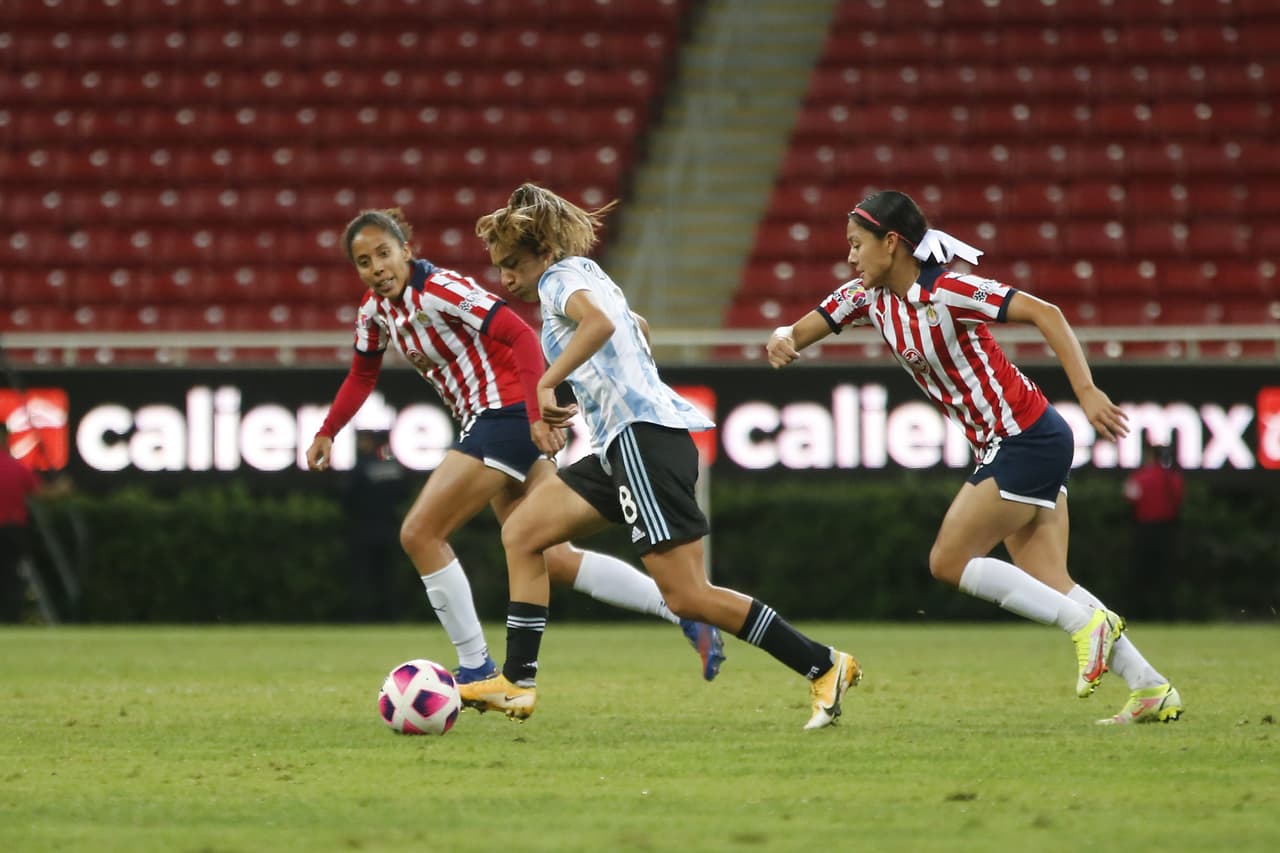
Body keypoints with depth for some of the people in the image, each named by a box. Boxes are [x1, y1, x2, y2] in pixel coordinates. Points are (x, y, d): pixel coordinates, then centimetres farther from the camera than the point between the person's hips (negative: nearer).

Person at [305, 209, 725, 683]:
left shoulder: (441, 290, -18)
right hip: (486, 424, 9)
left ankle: (476, 670, -2)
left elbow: (520, 336, -25)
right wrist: (326, 433, 10)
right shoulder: (376, 309, 8)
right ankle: (687, 613, 9)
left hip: (509, 415, -9)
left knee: (420, 534, -10)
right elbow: (362, 376, 22)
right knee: (551, 559, 8)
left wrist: (538, 415, -34)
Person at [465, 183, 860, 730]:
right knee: (521, 534, 8)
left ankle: (823, 666, -9)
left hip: (644, 437, -10)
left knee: (688, 597, -13)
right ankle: (517, 684, 5)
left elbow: (600, 321, -27)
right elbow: (637, 327, 45)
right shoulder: (588, 277, 25)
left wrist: (546, 383, -25)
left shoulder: (563, 277, -4)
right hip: (622, 446, 10)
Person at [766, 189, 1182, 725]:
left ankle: (1087, 624, -3)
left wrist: (1086, 393, -29)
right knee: (1048, 586, 6)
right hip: (1003, 447, 9)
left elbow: (1044, 314, -22)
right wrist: (783, 339, -19)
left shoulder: (946, 292, -19)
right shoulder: (868, 297, 5)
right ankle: (1153, 690, 9)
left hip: (1028, 440, -9)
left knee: (949, 562, -8)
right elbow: (804, 329, 6)